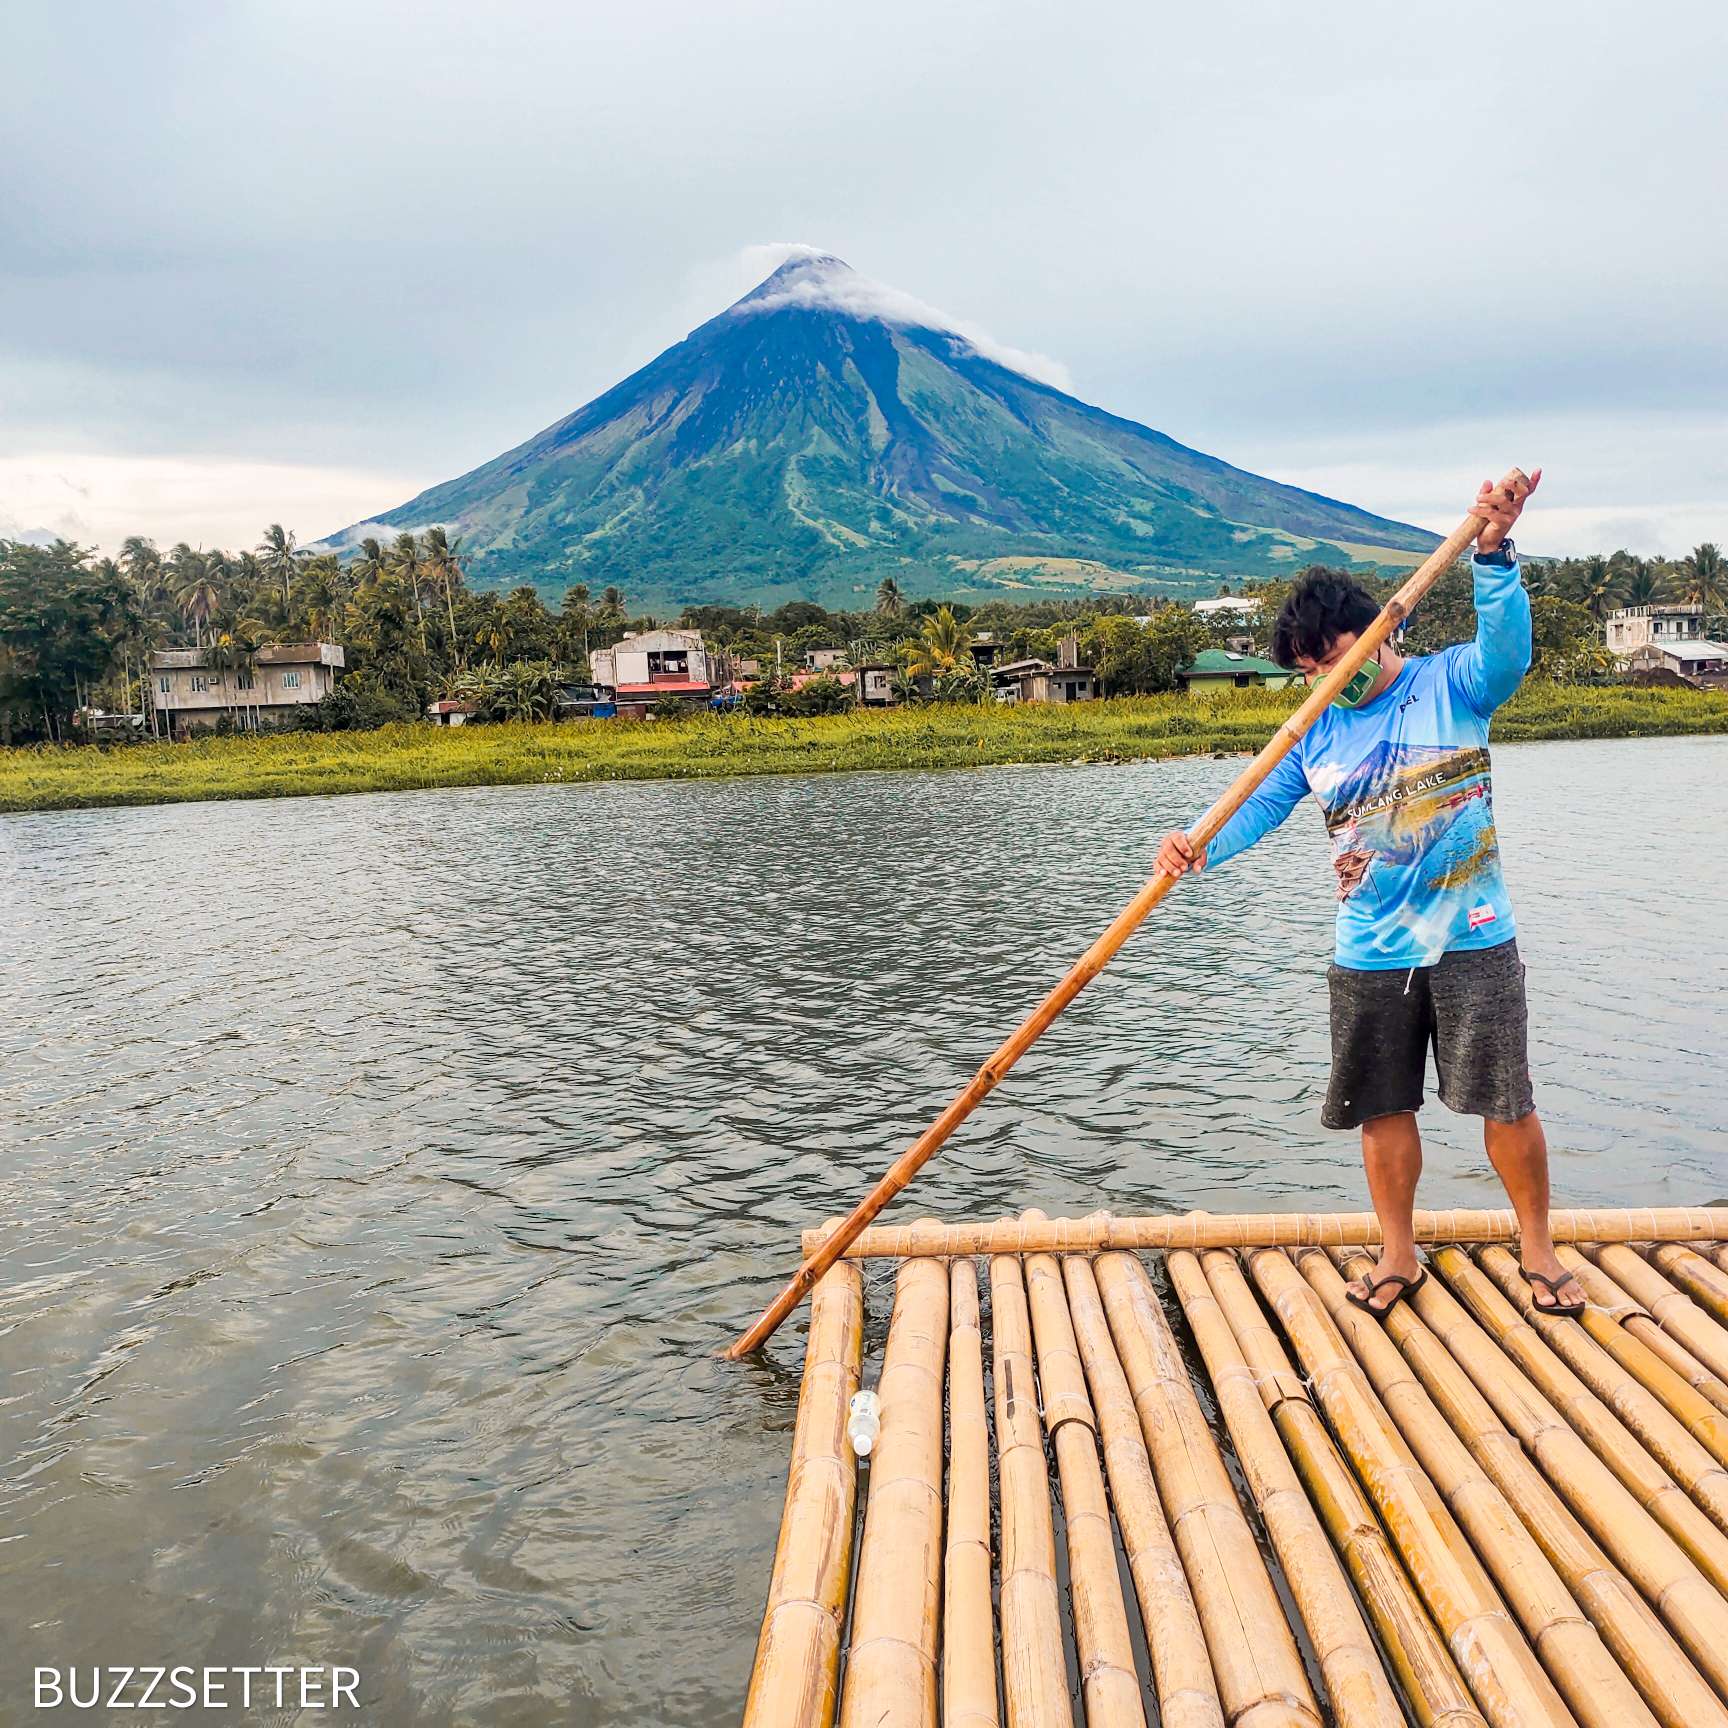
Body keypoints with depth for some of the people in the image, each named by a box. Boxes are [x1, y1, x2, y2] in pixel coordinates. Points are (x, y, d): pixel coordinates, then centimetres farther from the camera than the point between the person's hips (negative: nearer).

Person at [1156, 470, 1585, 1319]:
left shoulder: (1454, 684, -2)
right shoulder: (1316, 731, 6)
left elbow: (1507, 648, -22)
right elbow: (1259, 804, -3)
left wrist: (1492, 554, -38)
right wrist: (1200, 845, -22)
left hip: (1473, 944, -3)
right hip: (1368, 956, 3)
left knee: (1506, 1103, 5)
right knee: (1384, 1109, 10)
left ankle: (1536, 1248, 27)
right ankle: (1398, 1256, 27)